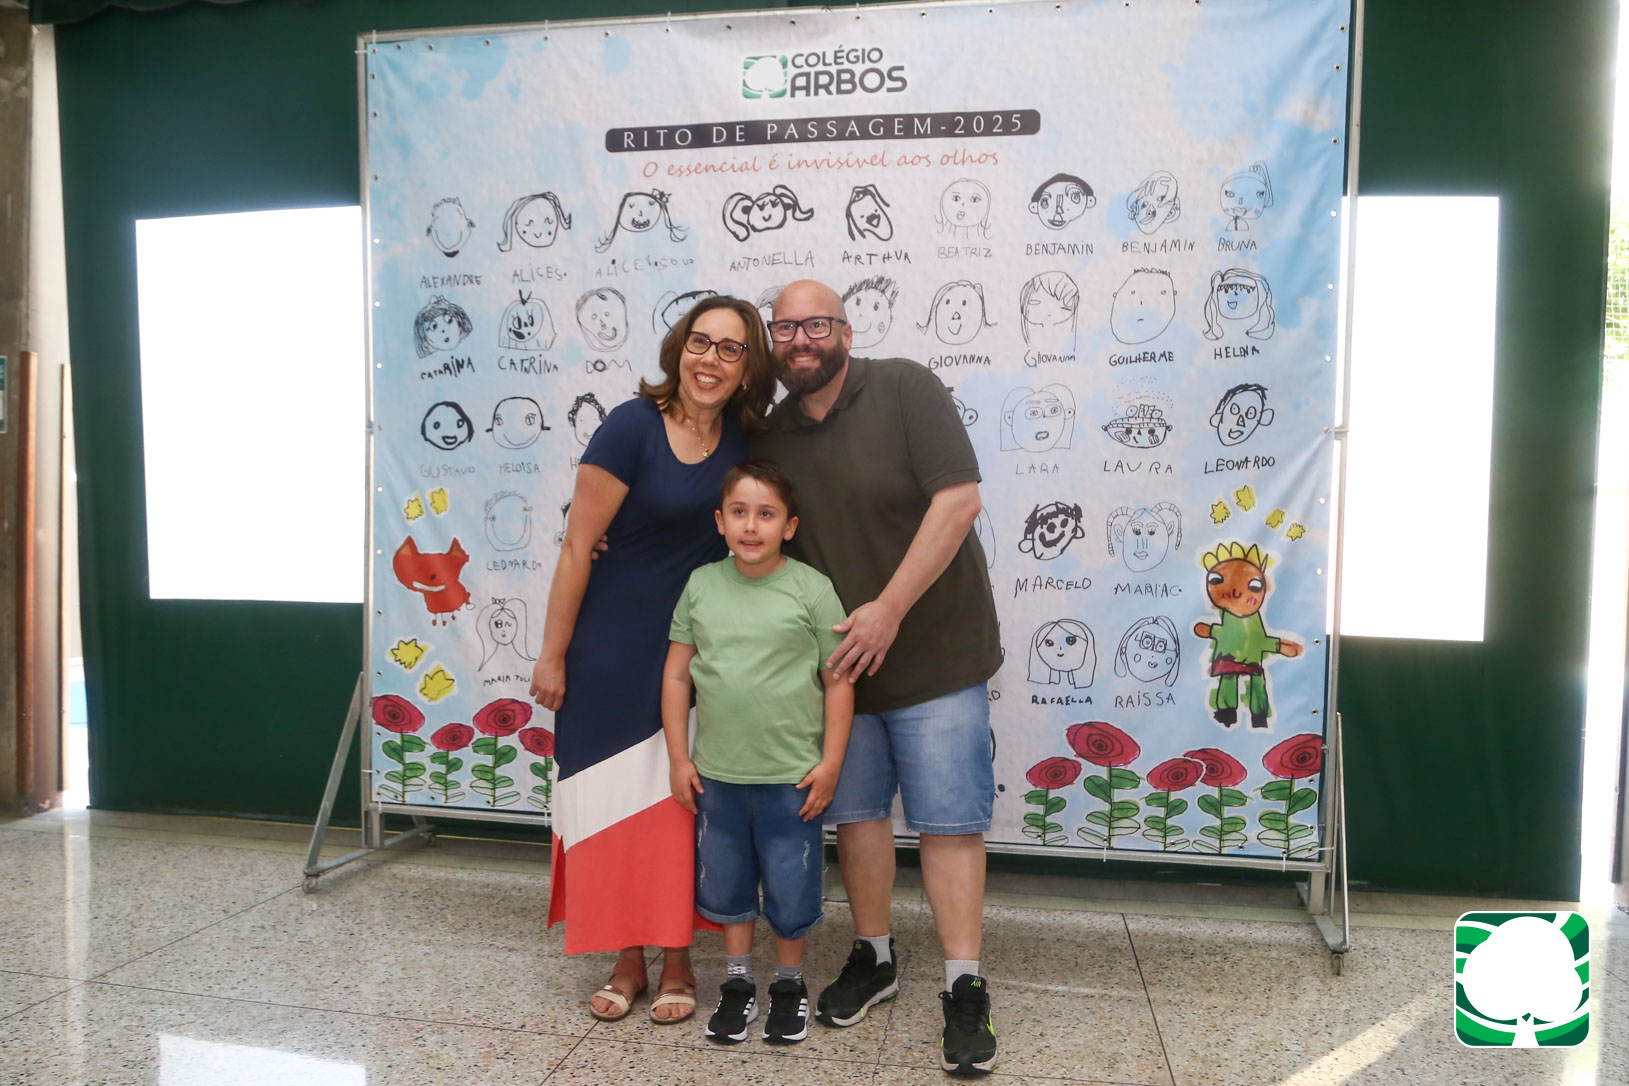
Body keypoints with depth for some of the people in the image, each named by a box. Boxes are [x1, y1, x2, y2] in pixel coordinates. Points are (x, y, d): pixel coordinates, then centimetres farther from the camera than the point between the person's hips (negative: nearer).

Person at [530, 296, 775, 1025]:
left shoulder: (745, 437, -2)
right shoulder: (634, 426, -16)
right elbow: (577, 546, -13)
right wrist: (552, 656, -11)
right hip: (615, 646, -3)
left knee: (684, 799, 8)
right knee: (616, 798, 7)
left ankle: (677, 960, 24)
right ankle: (627, 961, 24)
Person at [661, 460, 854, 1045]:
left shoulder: (812, 589, -10)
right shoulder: (701, 585, -2)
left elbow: (838, 681, -6)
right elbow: (677, 673, 3)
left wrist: (830, 763, -7)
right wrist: (679, 759, 2)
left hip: (791, 777, -3)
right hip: (716, 774, 3)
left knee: (789, 888, 11)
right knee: (724, 884, 18)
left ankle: (788, 983, 35)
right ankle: (737, 980, 38)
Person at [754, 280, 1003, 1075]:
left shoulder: (906, 390, -10)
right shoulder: (771, 436, 5)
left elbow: (958, 500, -19)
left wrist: (888, 610, -21)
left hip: (934, 649, -5)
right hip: (836, 661, 5)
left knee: (948, 819, 0)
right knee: (854, 811, 14)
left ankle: (965, 987, 11)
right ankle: (873, 958, 32)